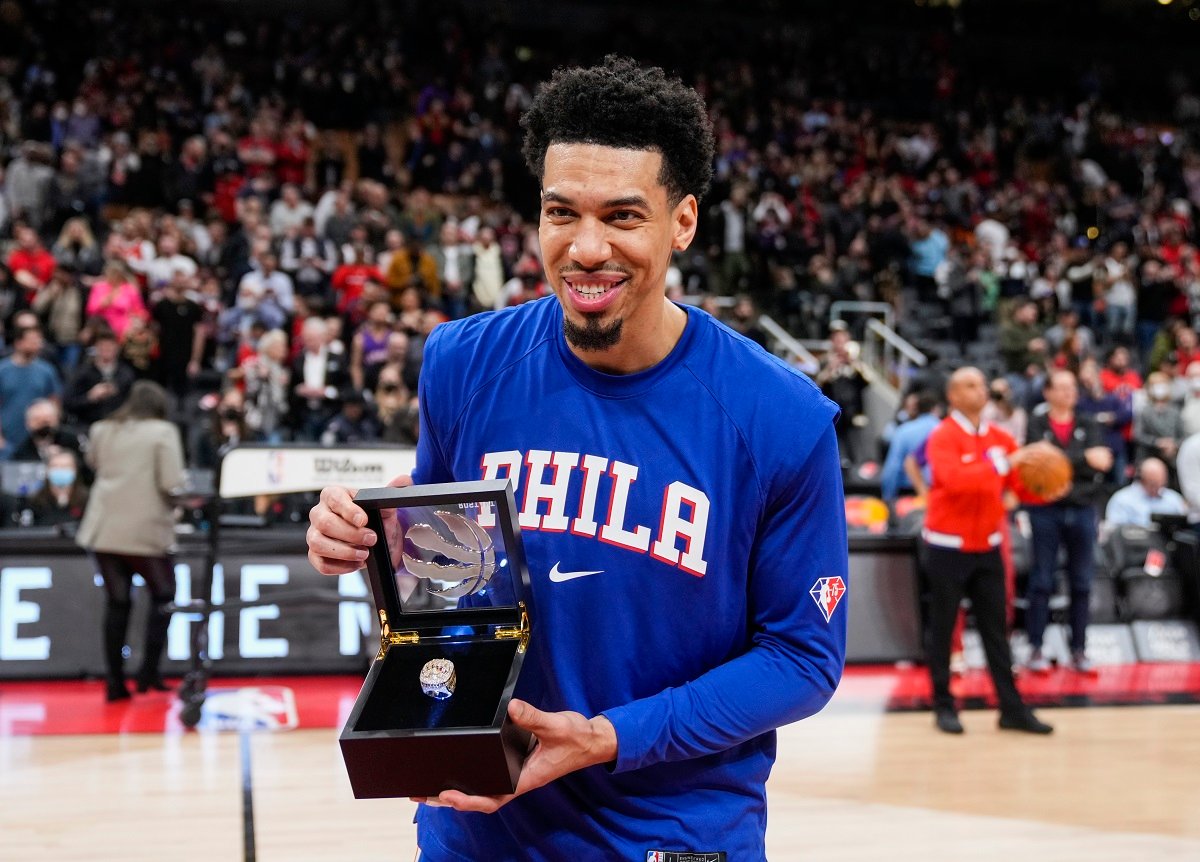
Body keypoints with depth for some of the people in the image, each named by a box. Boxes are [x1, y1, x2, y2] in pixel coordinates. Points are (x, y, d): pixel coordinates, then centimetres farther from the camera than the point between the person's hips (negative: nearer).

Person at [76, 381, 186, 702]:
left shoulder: (102, 431, 9)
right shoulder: (163, 431, -5)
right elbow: (172, 483, -14)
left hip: (105, 529, 4)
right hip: (146, 530, -4)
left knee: (116, 602, 9)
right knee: (163, 596, 13)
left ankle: (115, 682, 8)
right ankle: (149, 672, 6)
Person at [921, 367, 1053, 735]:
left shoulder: (1001, 438, 6)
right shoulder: (943, 437, -11)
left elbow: (1023, 480, 12)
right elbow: (954, 479, -28)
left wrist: (1013, 494, -11)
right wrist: (999, 465, -32)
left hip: (987, 548, 5)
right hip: (948, 548, -5)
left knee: (995, 630, 7)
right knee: (943, 631, 4)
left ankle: (1013, 709, 9)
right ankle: (944, 707, 13)